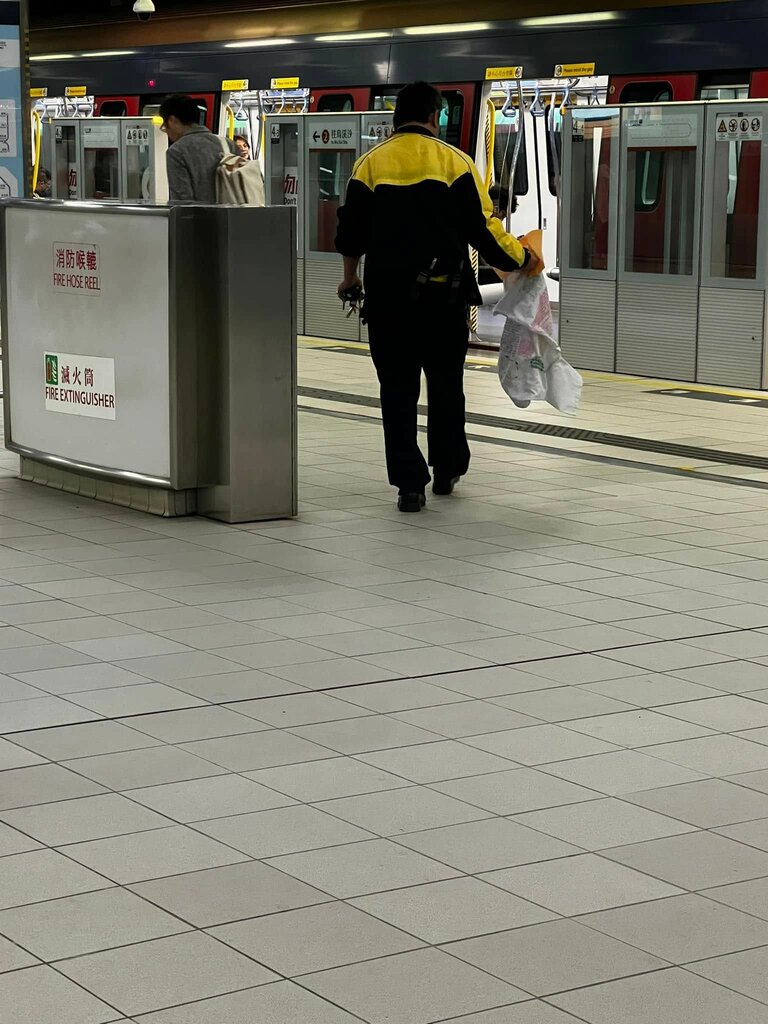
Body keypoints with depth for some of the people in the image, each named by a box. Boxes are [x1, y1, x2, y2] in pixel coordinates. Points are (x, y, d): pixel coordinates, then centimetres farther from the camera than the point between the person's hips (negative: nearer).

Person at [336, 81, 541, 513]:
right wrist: (522, 259, 9)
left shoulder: (371, 163, 2)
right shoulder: (453, 161, -3)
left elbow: (352, 233, 7)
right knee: (446, 385, 16)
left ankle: (409, 483, 0)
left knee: (398, 391, 4)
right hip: (443, 295, 0)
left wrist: (351, 278, 24)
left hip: (387, 295, 1)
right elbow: (483, 228, -6)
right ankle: (447, 471, 27)